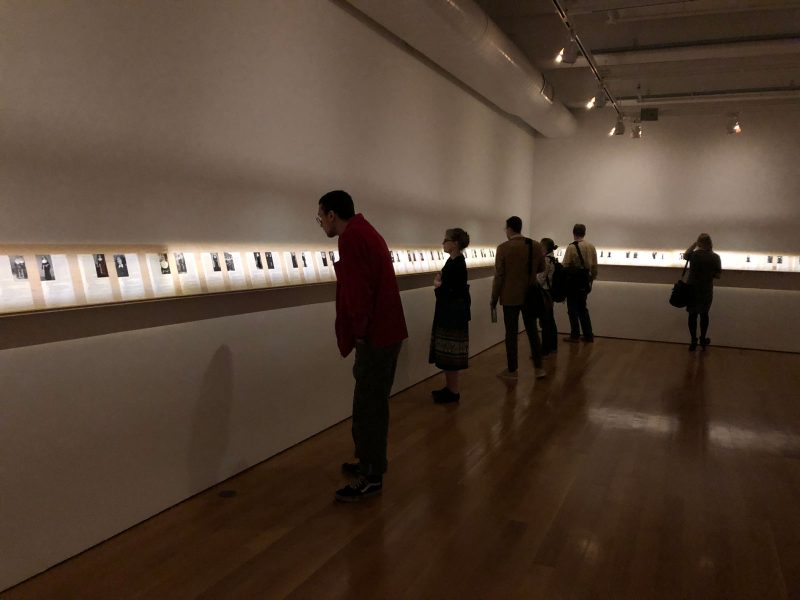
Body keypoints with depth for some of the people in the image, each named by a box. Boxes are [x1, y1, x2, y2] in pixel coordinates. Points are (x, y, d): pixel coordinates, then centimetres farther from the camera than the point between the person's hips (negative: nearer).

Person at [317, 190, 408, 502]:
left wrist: (359, 331, -13)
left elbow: (356, 290, -24)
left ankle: (371, 477, 9)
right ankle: (370, 463, 31)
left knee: (367, 407, -2)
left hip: (374, 336, -10)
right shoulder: (365, 232, 17)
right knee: (373, 403, 18)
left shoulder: (350, 238, -15)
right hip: (386, 331, 10)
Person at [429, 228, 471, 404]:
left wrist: (438, 286, -7)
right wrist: (440, 283, -5)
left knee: (450, 353, -2)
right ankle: (449, 387, 25)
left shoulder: (458, 264, -18)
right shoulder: (452, 261, 11)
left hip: (454, 313, -10)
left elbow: (454, 292, -23)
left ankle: (453, 391, 8)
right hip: (447, 312, 10)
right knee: (447, 352, 15)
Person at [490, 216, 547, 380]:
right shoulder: (536, 245, -2)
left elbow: (499, 276, -12)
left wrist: (494, 298, -2)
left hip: (510, 297, -4)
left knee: (511, 334, 4)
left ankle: (512, 371, 11)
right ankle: (538, 368, 18)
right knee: (532, 331, 13)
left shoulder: (503, 248, -14)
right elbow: (541, 268, 10)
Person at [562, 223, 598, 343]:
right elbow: (594, 266, 6)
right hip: (585, 282, 6)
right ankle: (588, 335, 17)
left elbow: (566, 266, -14)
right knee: (583, 308, 17)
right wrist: (592, 279, 18)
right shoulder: (591, 247, 3)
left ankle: (575, 335, 12)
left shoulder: (571, 247, -14)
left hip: (573, 282, -6)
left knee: (573, 309, 6)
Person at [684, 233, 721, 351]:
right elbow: (718, 275, -5)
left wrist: (694, 244, 9)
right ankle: (703, 340, 29)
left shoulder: (693, 254, -12)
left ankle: (693, 342, 17)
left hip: (692, 290, 0)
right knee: (704, 315, 17)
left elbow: (685, 255, 12)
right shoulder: (715, 257, -11)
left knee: (692, 315, 10)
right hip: (706, 291, 0)